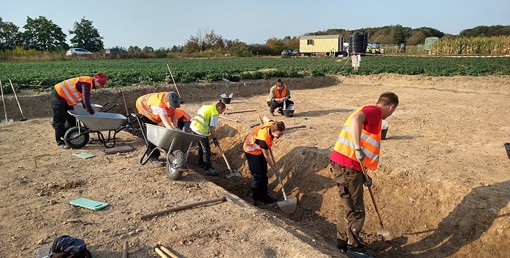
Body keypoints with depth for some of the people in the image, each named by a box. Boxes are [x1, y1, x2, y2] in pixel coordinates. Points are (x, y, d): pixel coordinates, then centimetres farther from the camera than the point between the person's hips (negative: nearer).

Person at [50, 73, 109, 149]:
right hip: (58, 95, -11)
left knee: (71, 119, 13)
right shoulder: (87, 83, -25)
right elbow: (86, 101, -29)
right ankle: (60, 142, -4)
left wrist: (87, 110, 18)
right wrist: (92, 113, -21)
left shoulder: (88, 83, 5)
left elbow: (84, 99, 17)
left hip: (65, 97, 11)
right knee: (60, 120, -8)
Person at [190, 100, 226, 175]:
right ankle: (208, 168, 1)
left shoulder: (206, 106, 16)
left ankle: (201, 162, 39)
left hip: (193, 126, 9)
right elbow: (212, 128, -13)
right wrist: (215, 138, -3)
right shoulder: (215, 114, -9)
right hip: (201, 130, -9)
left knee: (202, 146, 25)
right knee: (206, 149, -2)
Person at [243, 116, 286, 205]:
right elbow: (266, 157, -25)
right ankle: (256, 199, 7)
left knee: (264, 173, 11)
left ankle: (264, 195, 23)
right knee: (257, 175, -7)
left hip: (259, 149, 8)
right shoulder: (264, 138, -41)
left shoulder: (273, 124, -24)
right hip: (251, 150, -8)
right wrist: (275, 169, -14)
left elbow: (265, 118, 2)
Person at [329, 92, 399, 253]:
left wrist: (364, 175, 26)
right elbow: (356, 118, -31)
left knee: (346, 207, 22)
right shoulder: (375, 110, -6)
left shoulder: (371, 112, 24)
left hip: (340, 164, 10)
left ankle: (343, 243, 35)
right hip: (348, 167, -10)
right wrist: (358, 148, -33)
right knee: (356, 212, 4)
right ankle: (353, 246, 18)